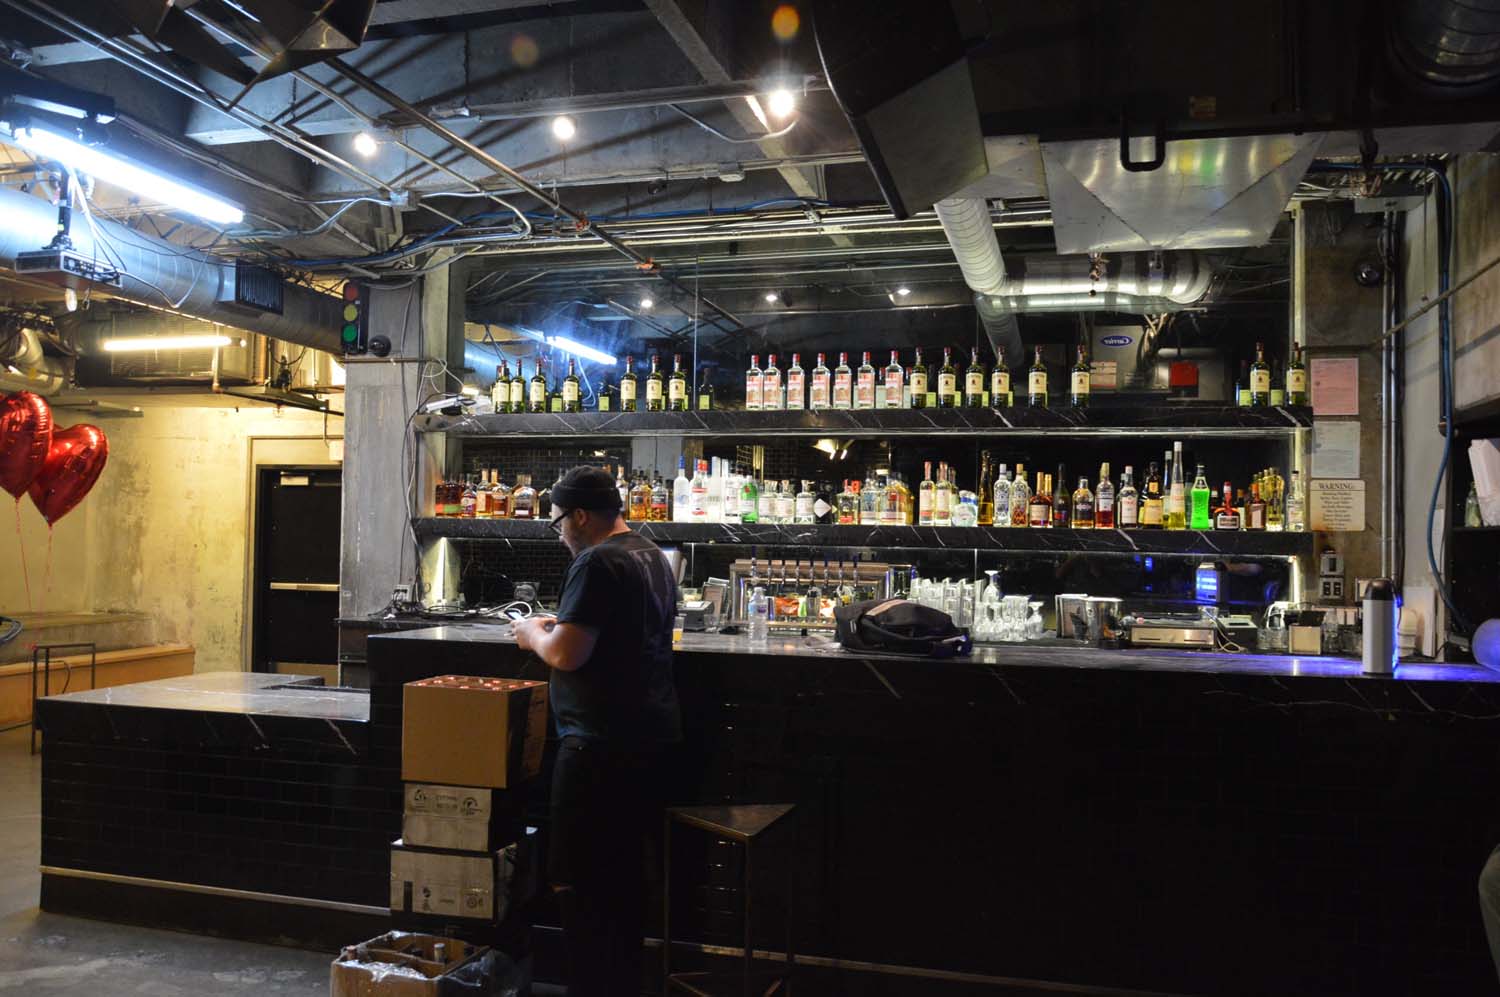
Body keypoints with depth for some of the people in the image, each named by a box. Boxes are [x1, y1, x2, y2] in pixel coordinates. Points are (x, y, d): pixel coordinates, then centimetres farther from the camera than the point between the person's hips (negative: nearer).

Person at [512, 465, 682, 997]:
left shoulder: (596, 563, -16)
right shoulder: (654, 557, 13)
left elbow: (566, 654, -21)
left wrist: (533, 633, -2)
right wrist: (561, 628, 20)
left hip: (601, 745, -10)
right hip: (652, 736, 10)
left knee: (579, 880, 0)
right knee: (625, 871, 18)